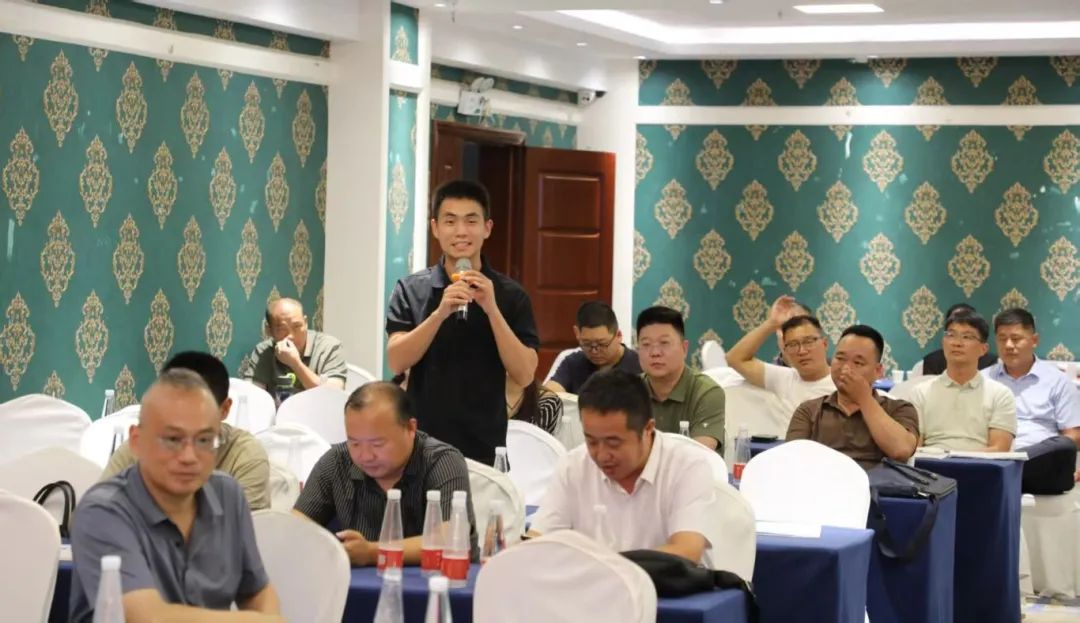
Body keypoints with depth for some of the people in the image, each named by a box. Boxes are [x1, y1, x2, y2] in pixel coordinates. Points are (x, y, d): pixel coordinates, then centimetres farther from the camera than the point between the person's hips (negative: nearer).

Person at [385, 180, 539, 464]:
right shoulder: (411, 290, 2)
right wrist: (440, 313, -21)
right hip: (423, 444, 0)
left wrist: (492, 309, -17)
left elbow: (524, 375, -7)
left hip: (485, 447, 0)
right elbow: (396, 362, -8)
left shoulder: (509, 294, 0)